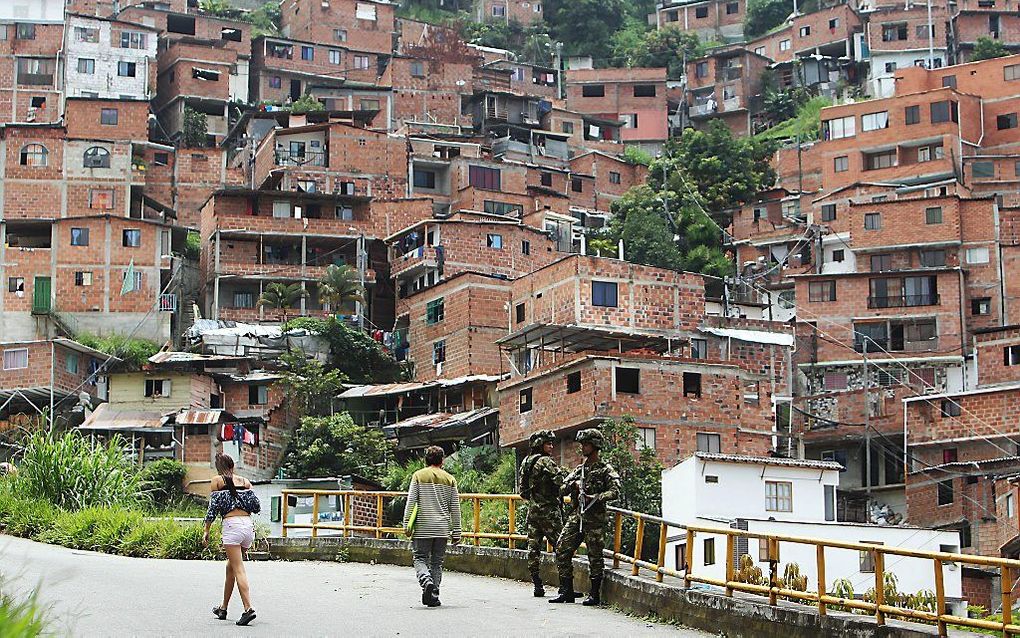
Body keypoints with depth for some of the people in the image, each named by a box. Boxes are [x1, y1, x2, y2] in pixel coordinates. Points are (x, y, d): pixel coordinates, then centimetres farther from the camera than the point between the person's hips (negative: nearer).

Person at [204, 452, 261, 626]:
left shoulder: (218, 480, 4)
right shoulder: (245, 481, 14)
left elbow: (213, 508, 0)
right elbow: (257, 507, 7)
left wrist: (206, 532, 6)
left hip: (232, 525, -5)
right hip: (249, 525, 5)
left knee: (238, 569, -8)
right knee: (231, 567, 19)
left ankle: (248, 608, -22)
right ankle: (223, 608, 29)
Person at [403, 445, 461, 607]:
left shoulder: (418, 476, 2)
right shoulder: (449, 479, 8)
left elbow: (411, 502, -4)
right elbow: (455, 509, 8)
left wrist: (407, 524, 1)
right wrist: (456, 532, 12)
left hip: (422, 527, -2)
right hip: (442, 527, 2)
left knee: (420, 558, 5)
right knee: (437, 562, 9)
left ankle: (426, 580, -22)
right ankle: (433, 596, 5)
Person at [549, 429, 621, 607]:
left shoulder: (606, 470, 0)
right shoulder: (578, 470, 19)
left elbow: (614, 492, -13)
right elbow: (562, 490, 17)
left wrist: (594, 498, -22)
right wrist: (573, 485, -4)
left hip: (595, 518, -6)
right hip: (575, 516, 6)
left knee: (595, 556, -4)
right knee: (562, 550, -1)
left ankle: (595, 595, 4)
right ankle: (567, 592, 6)